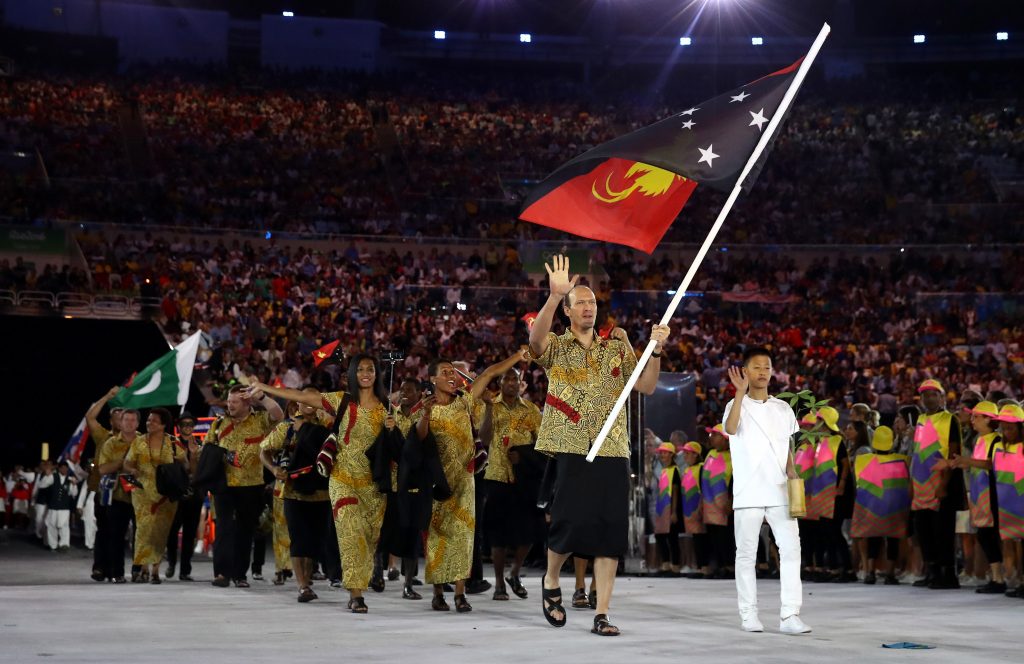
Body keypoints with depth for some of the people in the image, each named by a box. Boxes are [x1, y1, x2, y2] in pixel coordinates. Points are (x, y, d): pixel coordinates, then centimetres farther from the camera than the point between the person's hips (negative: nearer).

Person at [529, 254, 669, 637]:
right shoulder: (555, 347, 6)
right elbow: (535, 337, -18)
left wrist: (656, 351, -8)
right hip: (571, 449, -3)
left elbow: (646, 387, 9)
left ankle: (602, 615, 2)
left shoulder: (616, 346, 15)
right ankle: (550, 582, 20)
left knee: (611, 531, -2)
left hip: (612, 451, 3)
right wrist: (554, 295, -33)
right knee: (572, 522, -10)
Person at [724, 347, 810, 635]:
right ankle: (749, 615, 9)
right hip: (748, 494, -3)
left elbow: (787, 451, 17)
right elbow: (730, 429, -21)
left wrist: (793, 477, 2)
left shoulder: (783, 409, 14)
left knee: (791, 548, -7)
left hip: (779, 493, 3)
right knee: (746, 553, 2)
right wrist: (741, 393, -27)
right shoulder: (737, 405, 1)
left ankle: (789, 615, -8)